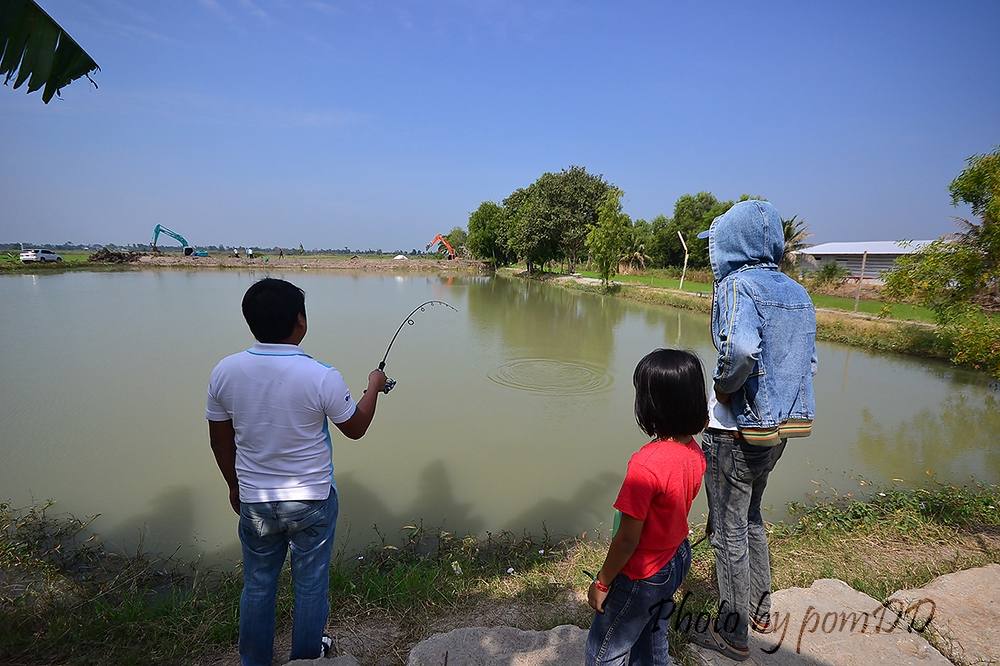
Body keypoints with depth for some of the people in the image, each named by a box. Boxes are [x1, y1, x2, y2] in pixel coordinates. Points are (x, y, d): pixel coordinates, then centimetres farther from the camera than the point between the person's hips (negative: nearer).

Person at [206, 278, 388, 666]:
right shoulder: (321, 376, -22)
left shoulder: (224, 371, -11)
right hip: (312, 501, -3)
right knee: (310, 586, 18)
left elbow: (220, 440, 2)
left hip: (254, 501, 3)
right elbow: (355, 428, -7)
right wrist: (374, 387, 9)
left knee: (257, 586, 22)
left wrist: (234, 485, 18)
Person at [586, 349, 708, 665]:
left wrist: (602, 583, -11)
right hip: (676, 561, 7)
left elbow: (628, 538, -26)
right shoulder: (695, 453, -10)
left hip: (641, 577, -7)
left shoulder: (646, 465, -34)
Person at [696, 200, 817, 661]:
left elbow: (741, 349, -35)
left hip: (736, 432, -8)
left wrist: (723, 385, -18)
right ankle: (760, 609, 41)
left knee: (729, 532, 8)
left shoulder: (737, 285, -17)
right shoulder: (797, 293, 8)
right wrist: (775, 392, 12)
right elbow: (808, 364, 11)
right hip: (778, 429, 8)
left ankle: (733, 633, 24)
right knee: (751, 519, 26)